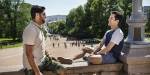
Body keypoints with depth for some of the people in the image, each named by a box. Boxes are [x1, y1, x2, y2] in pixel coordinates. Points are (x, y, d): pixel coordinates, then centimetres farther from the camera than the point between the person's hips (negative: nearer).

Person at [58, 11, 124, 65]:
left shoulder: (118, 33, -16)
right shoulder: (108, 32, 12)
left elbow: (108, 49, -21)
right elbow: (100, 45, 10)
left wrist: (95, 54, -14)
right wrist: (93, 52, -6)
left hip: (112, 57, -9)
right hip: (105, 53, 9)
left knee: (92, 58, -34)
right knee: (85, 49, 12)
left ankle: (86, 58, -4)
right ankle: (71, 60, 4)